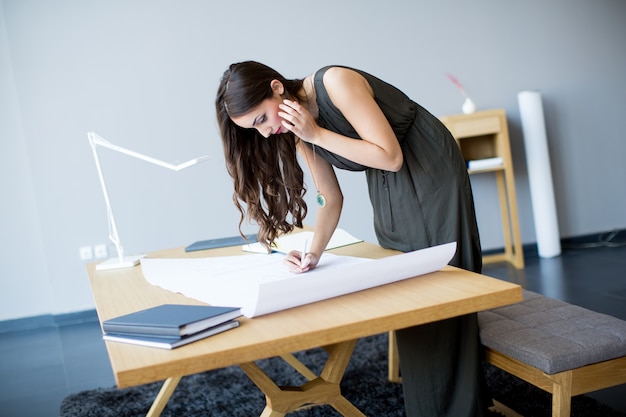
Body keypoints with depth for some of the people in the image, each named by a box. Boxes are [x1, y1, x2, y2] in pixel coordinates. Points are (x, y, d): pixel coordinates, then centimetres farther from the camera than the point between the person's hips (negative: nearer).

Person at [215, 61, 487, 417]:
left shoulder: (336, 83, -24)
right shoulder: (297, 132, -2)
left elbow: (390, 156, -26)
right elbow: (331, 199, 1)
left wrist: (316, 134, -25)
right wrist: (315, 252, -14)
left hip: (431, 171, -7)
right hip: (388, 191, 7)